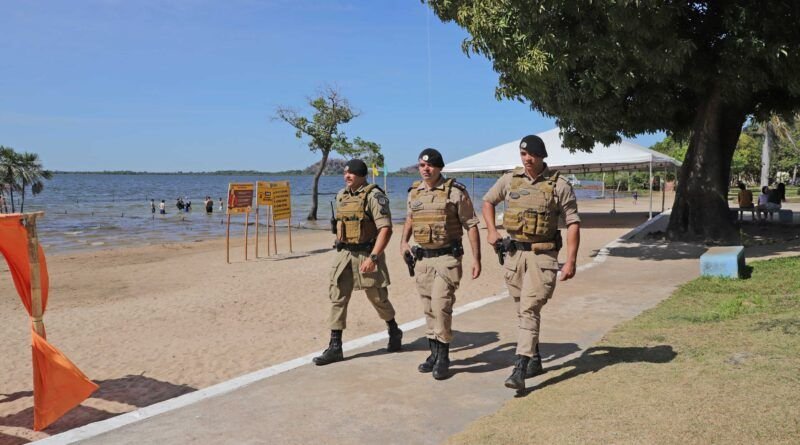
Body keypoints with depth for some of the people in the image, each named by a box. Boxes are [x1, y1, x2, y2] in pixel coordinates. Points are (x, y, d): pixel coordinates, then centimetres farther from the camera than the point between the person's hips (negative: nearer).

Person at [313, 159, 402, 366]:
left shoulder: (374, 196, -13)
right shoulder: (341, 196, 10)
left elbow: (385, 229, -20)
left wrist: (373, 257, -25)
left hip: (367, 254, -6)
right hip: (343, 255, 6)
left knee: (378, 298, 9)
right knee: (337, 299, 0)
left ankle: (394, 333, 34)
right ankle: (335, 347, 6)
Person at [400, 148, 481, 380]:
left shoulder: (455, 192, -8)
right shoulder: (414, 192, 8)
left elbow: (471, 226, -6)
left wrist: (476, 259, -9)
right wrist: (404, 242, 10)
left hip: (447, 258, -6)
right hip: (422, 258, 6)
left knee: (440, 305, -13)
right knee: (429, 309, 11)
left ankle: (443, 357, 1)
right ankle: (434, 354, 24)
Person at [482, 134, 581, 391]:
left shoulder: (559, 186, -5)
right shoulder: (509, 180, 5)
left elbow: (573, 224, -5)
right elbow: (488, 201, 20)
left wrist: (571, 261, -11)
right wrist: (491, 231, 6)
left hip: (542, 256, -4)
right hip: (514, 253, 4)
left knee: (529, 310, -13)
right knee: (524, 310, 13)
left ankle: (520, 369, -14)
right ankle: (534, 360, 29)